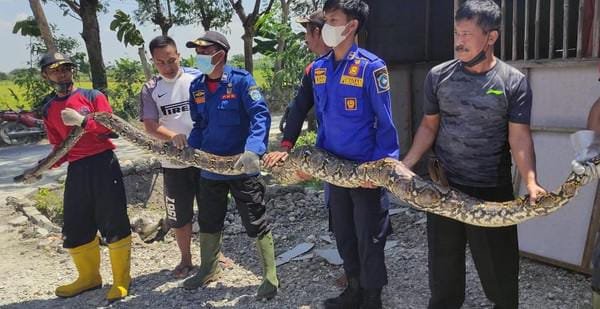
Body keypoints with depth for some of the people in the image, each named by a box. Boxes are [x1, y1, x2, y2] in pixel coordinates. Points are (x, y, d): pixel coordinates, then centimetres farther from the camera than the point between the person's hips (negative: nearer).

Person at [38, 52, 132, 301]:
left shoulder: (93, 96, 1)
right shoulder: (48, 110, 13)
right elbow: (59, 147, 14)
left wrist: (82, 121, -17)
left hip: (103, 163, -5)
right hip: (76, 170, 5)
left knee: (113, 223, -1)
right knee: (75, 227, 11)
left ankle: (121, 280, 12)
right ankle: (89, 276, 31)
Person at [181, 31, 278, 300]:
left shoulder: (241, 80, -12)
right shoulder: (196, 87, 6)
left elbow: (260, 115, -21)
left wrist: (253, 150, -35)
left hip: (241, 167, -6)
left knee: (256, 224, 3)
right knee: (208, 223, 20)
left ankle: (270, 277, 19)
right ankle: (208, 270, 41)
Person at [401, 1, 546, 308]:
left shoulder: (514, 81, -7)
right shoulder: (438, 76, 0)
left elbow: (519, 137, -10)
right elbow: (429, 126, 6)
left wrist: (531, 182, -25)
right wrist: (404, 165, -3)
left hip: (493, 191, -2)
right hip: (443, 187, 2)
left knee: (499, 268, 12)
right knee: (443, 264, 14)